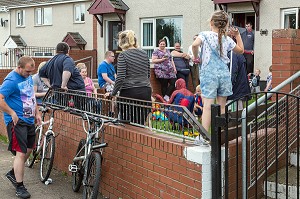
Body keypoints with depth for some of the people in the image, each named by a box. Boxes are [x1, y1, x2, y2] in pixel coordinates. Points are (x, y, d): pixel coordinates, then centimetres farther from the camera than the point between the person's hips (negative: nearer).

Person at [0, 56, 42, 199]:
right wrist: (12, 113, -22)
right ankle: (19, 187, 2)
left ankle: (13, 173, 35)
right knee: (21, 153, -8)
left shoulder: (28, 77, 9)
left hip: (29, 120, 9)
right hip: (17, 122, -9)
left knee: (29, 149, 16)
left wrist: (37, 113, 16)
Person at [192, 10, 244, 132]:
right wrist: (237, 35, 27)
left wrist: (196, 58, -4)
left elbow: (195, 45, -21)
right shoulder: (227, 39, 10)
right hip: (224, 74, 3)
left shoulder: (205, 35, -1)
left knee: (207, 106, -7)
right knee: (222, 107, 12)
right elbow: (241, 50, 25)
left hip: (209, 74, -3)